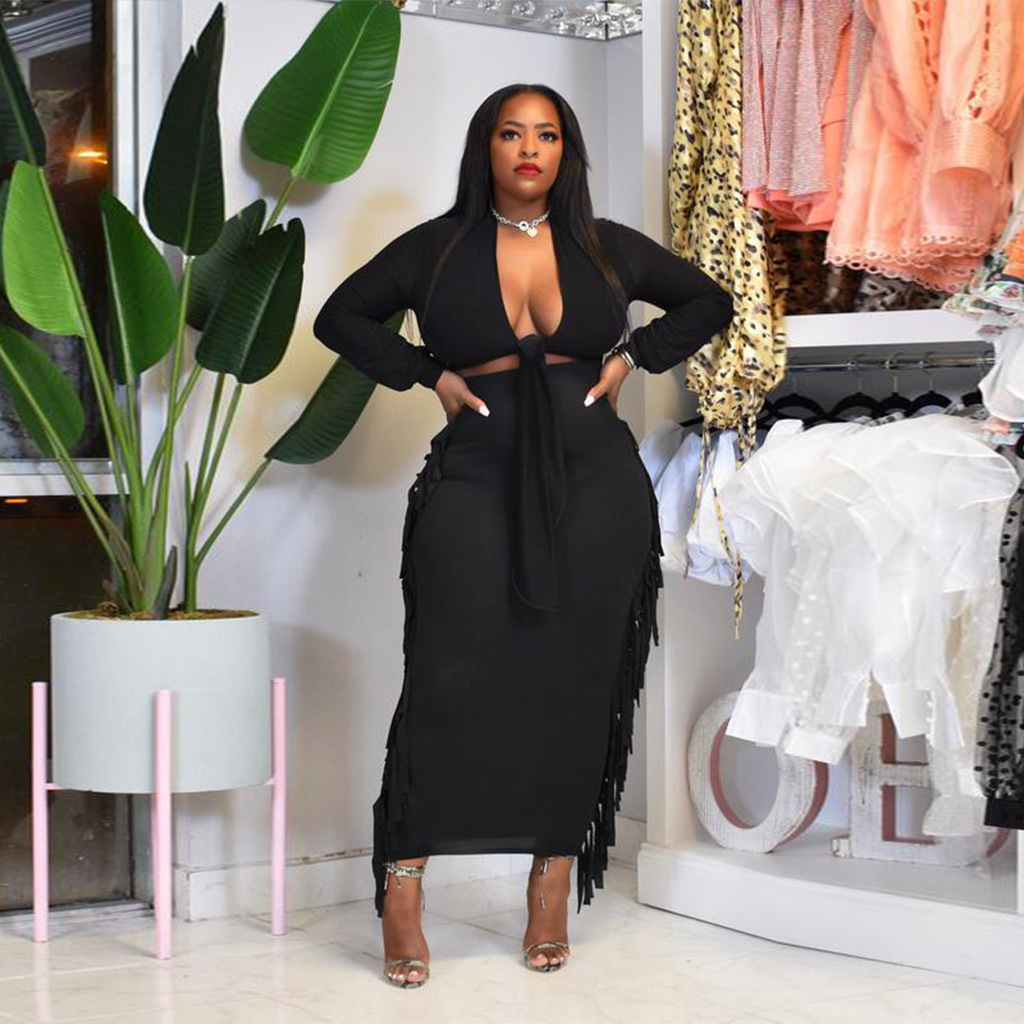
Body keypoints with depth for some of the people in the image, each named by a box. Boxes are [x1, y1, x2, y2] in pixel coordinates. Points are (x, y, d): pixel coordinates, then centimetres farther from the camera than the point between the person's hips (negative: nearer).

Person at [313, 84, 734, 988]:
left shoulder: (608, 248, 11)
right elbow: (341, 317, 15)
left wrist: (632, 357, 7)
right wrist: (428, 374, 2)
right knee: (451, 677, -11)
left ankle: (555, 883, 10)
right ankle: (403, 889, -6)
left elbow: (709, 303, 22)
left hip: (595, 482, 2)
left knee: (575, 684, 2)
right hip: (476, 476, -2)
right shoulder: (437, 247, 8)